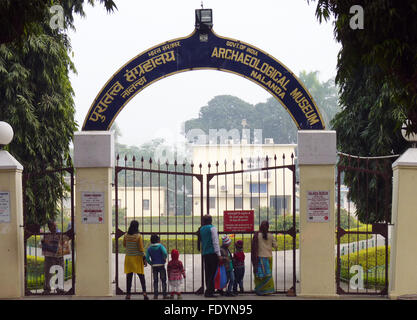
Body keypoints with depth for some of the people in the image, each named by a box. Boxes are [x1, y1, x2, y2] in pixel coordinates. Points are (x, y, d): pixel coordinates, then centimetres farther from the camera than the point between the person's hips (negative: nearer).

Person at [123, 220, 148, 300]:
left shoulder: (126, 235, -1)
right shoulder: (138, 236, -11)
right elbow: (141, 248, -10)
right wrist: (144, 258, -4)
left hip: (128, 257, 3)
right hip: (137, 257, -3)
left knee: (129, 277, 7)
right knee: (141, 277, 3)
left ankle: (128, 294, 5)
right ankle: (144, 292, -10)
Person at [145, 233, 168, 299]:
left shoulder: (149, 248, 2)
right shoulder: (160, 246, -6)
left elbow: (147, 258, -6)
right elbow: (165, 253, -23)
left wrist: (151, 263, 8)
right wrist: (164, 259, -5)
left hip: (154, 266, 2)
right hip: (161, 265, -2)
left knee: (155, 281, 10)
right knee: (163, 280, 6)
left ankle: (155, 295, 7)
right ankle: (164, 294, 3)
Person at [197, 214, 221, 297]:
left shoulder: (201, 229, 12)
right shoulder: (212, 228, -7)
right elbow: (215, 241, -10)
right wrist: (218, 253, -8)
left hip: (205, 254, 6)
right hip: (213, 253, -6)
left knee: (208, 273, 10)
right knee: (213, 273, -6)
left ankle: (209, 291, 11)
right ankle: (209, 292, -12)